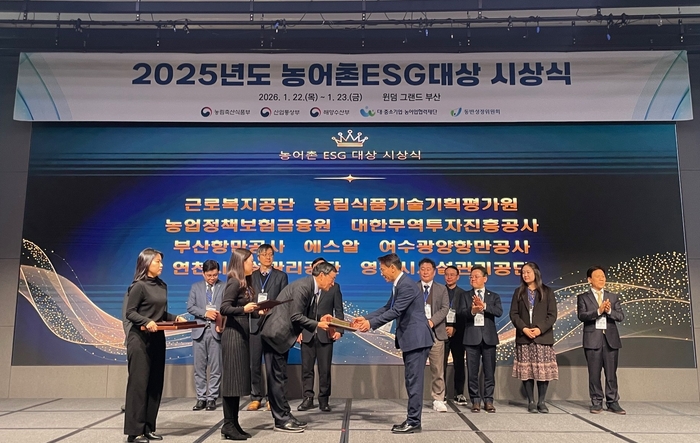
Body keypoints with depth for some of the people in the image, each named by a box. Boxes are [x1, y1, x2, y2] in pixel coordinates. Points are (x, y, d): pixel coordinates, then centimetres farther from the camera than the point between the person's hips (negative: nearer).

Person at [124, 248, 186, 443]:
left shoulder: (162, 286, 11)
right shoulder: (139, 286, -10)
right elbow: (129, 312, -13)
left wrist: (175, 317, -2)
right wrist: (146, 321, -27)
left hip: (157, 339, 8)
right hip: (140, 339, -8)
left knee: (155, 384, 9)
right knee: (139, 383, -4)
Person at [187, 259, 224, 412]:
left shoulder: (224, 287, 3)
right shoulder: (196, 287, 10)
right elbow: (190, 307, 3)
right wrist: (205, 313, -12)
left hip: (217, 330, -2)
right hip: (200, 330, 2)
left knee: (215, 367, 2)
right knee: (199, 366, 6)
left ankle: (212, 398, 10)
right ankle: (201, 398, 13)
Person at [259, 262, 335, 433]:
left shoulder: (312, 289, 11)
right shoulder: (303, 286, -18)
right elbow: (295, 317, -21)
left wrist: (320, 322, -1)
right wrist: (318, 325, -14)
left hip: (282, 334, 10)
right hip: (275, 333, -10)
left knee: (280, 377, 13)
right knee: (277, 377, -2)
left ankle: (284, 416, 19)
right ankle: (282, 420, 4)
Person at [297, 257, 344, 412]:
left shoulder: (334, 287, 7)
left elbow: (338, 310, 3)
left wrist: (338, 329, -8)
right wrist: (298, 331, -1)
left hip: (326, 334, -1)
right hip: (307, 334, 1)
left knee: (325, 369, 3)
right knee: (307, 368, 5)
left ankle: (323, 399, 12)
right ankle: (308, 398, 14)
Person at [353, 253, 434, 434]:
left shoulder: (407, 285, -19)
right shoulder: (398, 285, 13)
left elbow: (395, 311, -23)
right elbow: (387, 308, 16)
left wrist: (371, 323, -21)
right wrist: (366, 318, 7)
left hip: (417, 338, -11)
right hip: (410, 338, 11)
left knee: (414, 381, -5)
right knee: (412, 381, 13)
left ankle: (413, 422, 2)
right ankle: (412, 419, 20)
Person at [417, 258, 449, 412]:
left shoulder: (442, 289, 11)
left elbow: (445, 308, 0)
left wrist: (432, 321, -15)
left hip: (436, 332, 0)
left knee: (437, 369, 1)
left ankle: (438, 400, 9)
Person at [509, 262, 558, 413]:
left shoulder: (547, 292, 6)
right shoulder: (519, 292, 10)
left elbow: (552, 315, 0)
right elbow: (513, 314, 4)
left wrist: (540, 329, -14)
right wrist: (524, 328, -11)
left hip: (543, 337, -1)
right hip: (523, 337, 1)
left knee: (543, 371, -2)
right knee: (527, 370, 0)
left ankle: (541, 402, 8)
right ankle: (531, 402, 8)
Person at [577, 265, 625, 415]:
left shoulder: (613, 297, 12)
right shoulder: (583, 297, 4)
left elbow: (621, 316, 4)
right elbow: (582, 316, -9)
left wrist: (609, 311, -15)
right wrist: (598, 310, -21)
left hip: (611, 338, 2)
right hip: (593, 338, -2)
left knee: (611, 373, 4)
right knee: (594, 373, 2)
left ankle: (613, 402, 11)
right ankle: (596, 402, 10)